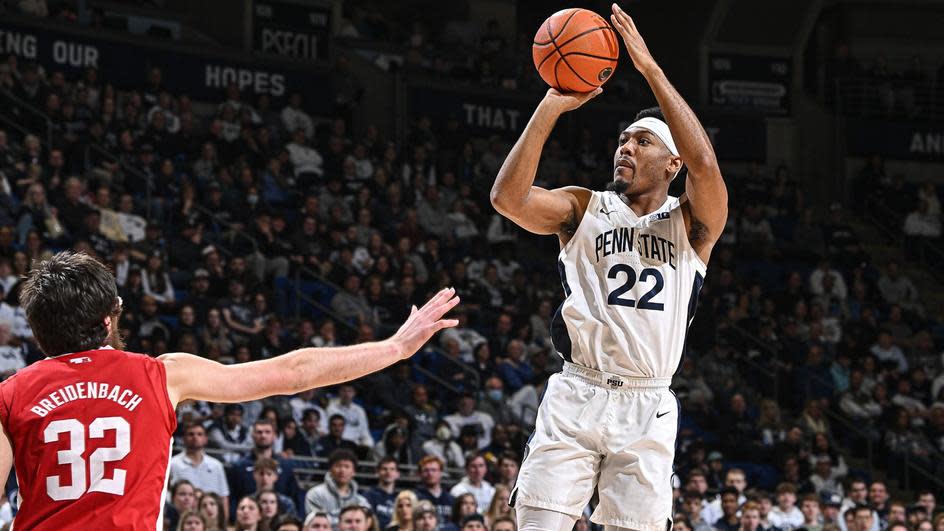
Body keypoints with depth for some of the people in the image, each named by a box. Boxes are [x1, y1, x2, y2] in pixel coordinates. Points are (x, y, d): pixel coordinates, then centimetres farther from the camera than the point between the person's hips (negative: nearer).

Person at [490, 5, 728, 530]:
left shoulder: (693, 223, 6)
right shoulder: (584, 209, 10)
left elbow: (703, 162, -16)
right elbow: (508, 198, -8)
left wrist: (650, 68, -16)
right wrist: (551, 108, -12)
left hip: (648, 408, 0)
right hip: (577, 395, 0)